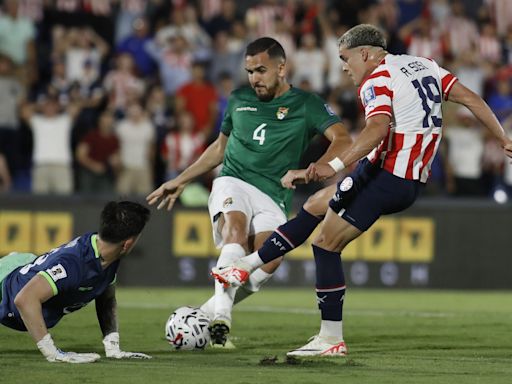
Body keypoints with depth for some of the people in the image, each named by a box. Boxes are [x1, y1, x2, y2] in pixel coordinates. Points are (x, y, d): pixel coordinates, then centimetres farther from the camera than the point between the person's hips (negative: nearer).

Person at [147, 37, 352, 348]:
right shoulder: (239, 100, 17)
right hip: (232, 183, 1)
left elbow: (342, 139, -11)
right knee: (236, 230, -34)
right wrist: (181, 181, 30)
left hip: (272, 198, -1)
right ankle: (221, 318, -44)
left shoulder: (306, 105, 5)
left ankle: (207, 313, -14)